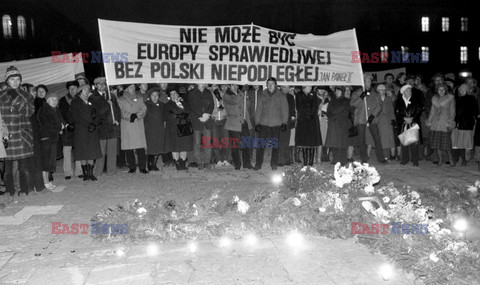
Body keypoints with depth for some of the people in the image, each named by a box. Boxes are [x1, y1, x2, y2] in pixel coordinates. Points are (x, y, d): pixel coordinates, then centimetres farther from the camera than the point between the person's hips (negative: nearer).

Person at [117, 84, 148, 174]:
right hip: (126, 126, 0)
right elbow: (122, 112, 1)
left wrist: (137, 115, -12)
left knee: (140, 147, -7)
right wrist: (130, 116, -15)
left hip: (138, 125, 0)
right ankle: (132, 167, 8)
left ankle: (142, 167, -4)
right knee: (128, 147, -1)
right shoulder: (121, 100, 11)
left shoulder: (139, 98, 16)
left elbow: (144, 109, 5)